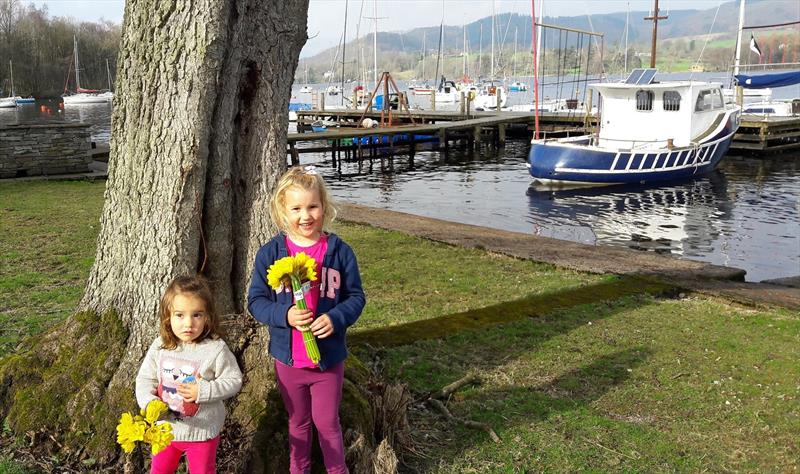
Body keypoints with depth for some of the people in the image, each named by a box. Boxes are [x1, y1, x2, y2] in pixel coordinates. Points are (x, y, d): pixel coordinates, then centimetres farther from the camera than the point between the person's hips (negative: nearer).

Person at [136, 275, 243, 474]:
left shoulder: (216, 349, -21)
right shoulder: (160, 346, -10)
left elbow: (233, 380, -15)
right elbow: (145, 378, -2)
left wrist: (203, 391, -26)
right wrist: (149, 402, -20)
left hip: (202, 431, -3)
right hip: (166, 428, 3)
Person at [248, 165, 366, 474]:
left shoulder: (340, 252, -8)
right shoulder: (270, 253, -7)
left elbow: (356, 297, -2)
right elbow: (256, 301, -4)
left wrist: (336, 318, -22)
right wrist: (285, 316, -22)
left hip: (329, 357, -1)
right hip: (288, 358, 1)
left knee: (327, 422, 13)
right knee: (298, 422, 20)